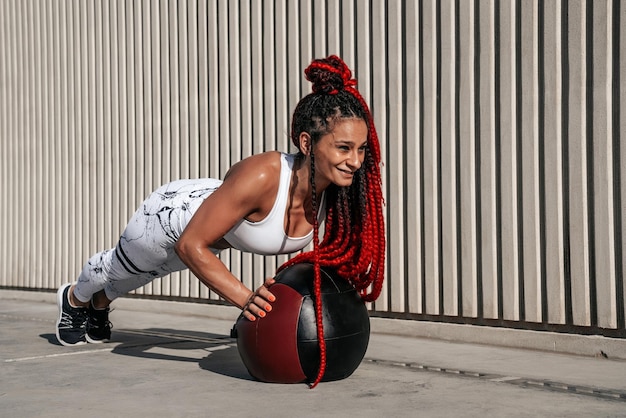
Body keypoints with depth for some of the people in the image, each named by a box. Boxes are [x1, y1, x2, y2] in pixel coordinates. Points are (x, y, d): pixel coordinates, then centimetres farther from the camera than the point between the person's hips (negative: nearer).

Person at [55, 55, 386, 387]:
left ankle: (99, 304, 71)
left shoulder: (339, 189, -31)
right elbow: (190, 245, -40)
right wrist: (246, 298, -45)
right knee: (117, 268, 31)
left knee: (139, 275, 37)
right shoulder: (259, 176, -47)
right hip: (170, 213, -5)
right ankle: (74, 299, 66)